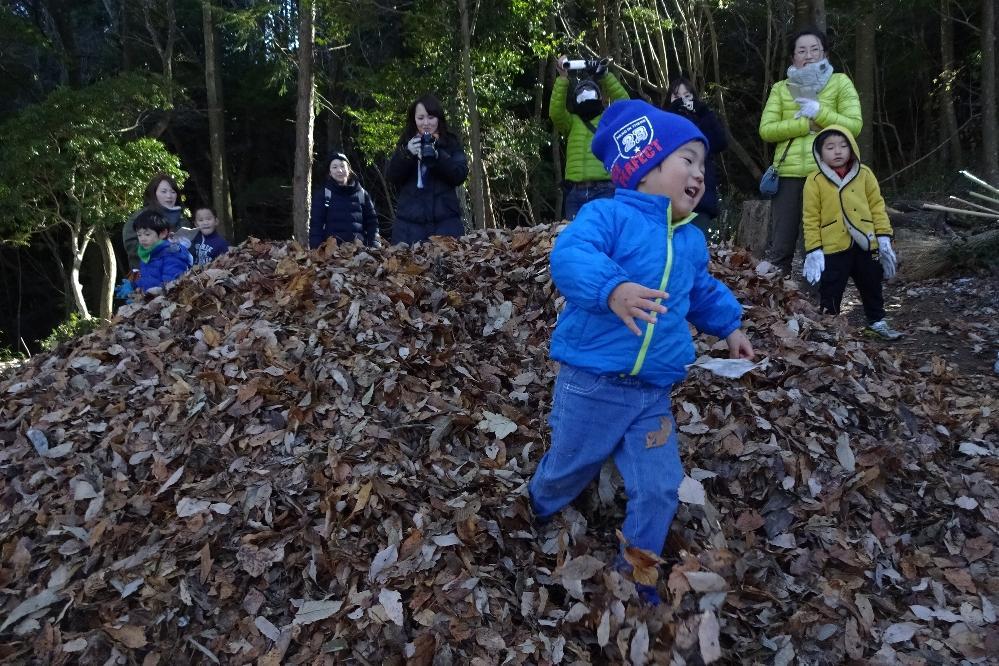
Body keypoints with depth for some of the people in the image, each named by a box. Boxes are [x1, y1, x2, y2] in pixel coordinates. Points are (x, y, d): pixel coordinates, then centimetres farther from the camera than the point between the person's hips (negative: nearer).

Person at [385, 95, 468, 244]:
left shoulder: (451, 143, 9)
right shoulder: (406, 143, 13)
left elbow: (460, 175, -4)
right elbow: (391, 177, 3)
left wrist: (437, 155, -19)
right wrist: (406, 154, -15)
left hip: (445, 220, -1)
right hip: (409, 221, 1)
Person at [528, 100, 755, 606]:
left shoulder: (691, 241, 11)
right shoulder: (608, 215, -13)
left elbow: (704, 292, 31)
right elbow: (569, 257, -33)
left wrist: (729, 326, 24)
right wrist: (612, 289, -49)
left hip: (652, 395, 6)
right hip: (589, 385, -5)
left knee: (658, 490, 5)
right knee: (567, 471, 16)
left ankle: (636, 576, 28)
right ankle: (535, 517, 50)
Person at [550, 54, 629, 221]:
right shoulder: (571, 122, 20)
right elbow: (555, 111, 1)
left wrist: (604, 75, -7)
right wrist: (562, 78, -7)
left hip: (604, 189, -2)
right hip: (575, 191, 2)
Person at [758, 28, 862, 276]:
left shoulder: (840, 82, 8)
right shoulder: (780, 88, 11)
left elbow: (854, 125, -2)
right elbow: (766, 130, -1)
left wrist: (819, 113, -12)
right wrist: (804, 124, -10)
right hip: (789, 174, 1)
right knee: (781, 247, 2)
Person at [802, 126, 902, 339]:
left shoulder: (864, 174, 3)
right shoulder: (815, 181, -6)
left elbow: (877, 206, 7)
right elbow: (811, 219, -5)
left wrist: (883, 237, 1)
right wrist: (813, 251, -9)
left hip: (866, 244, 3)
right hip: (833, 248, -3)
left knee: (872, 287, 17)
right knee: (830, 293, 3)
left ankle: (877, 322, 34)